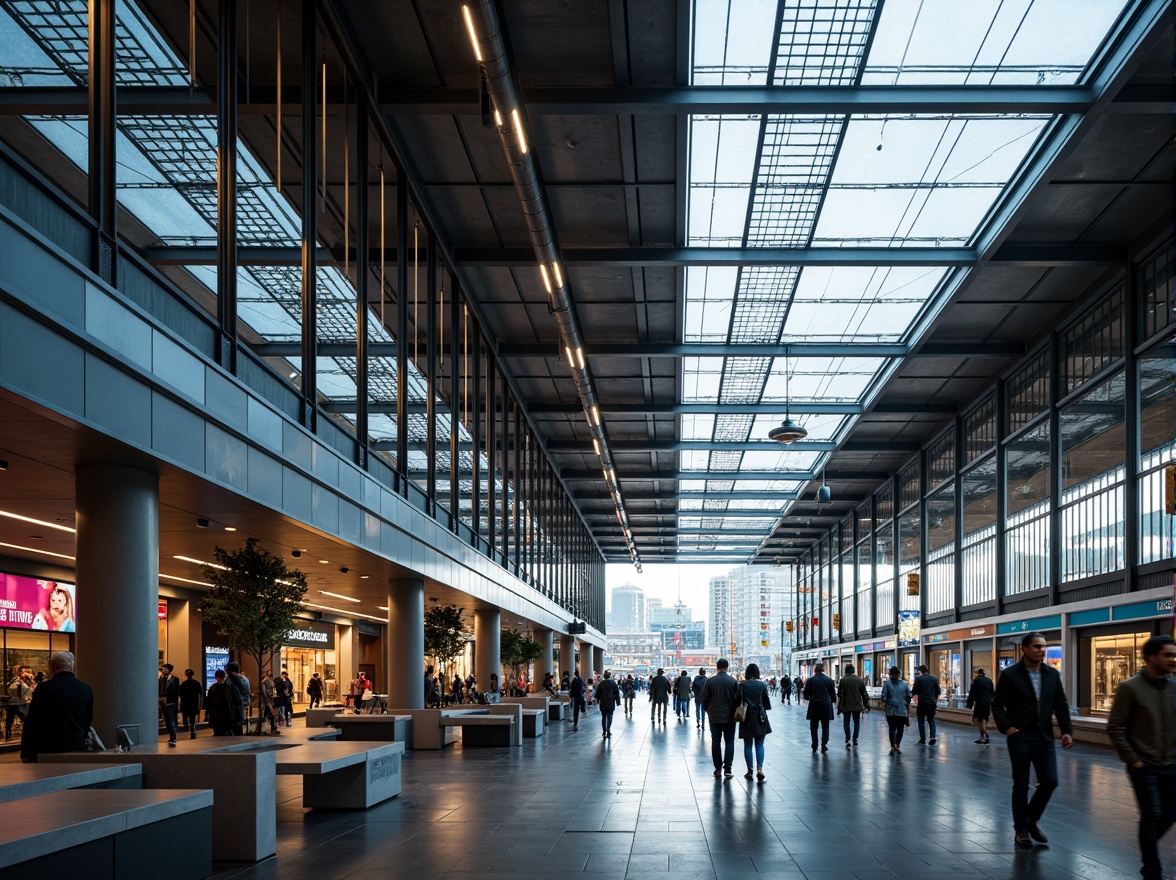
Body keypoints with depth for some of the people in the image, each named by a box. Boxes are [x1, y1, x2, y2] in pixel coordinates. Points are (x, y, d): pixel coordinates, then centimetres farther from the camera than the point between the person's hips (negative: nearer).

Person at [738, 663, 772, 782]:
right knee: (759, 745, 4)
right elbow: (767, 702, 2)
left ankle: (750, 771, 11)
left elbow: (737, 701, -4)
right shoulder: (762, 685, -4)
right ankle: (760, 768, -14)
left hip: (746, 718, 0)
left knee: (748, 745, 10)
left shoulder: (741, 685, -6)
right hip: (760, 718, 0)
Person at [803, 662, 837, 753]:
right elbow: (833, 693, 5)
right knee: (825, 726, 9)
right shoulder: (829, 680, -1)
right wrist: (833, 700, 26)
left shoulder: (811, 680, -5)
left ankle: (814, 746, 10)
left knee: (814, 726, 10)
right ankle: (824, 746, 3)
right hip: (826, 705, 1)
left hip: (814, 705, -1)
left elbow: (806, 694, -1)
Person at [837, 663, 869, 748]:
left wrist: (839, 706, 1)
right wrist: (866, 705, 9)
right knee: (856, 722, 11)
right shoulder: (859, 680, 0)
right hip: (857, 705, 2)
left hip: (846, 706, -2)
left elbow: (840, 694, -6)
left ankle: (848, 740, -5)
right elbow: (864, 694, 3)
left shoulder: (843, 680, -7)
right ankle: (855, 740, 9)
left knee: (846, 722, 6)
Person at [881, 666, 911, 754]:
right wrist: (908, 713, 13)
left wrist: (884, 703, 12)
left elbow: (884, 696, -9)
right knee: (900, 729, 9)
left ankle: (892, 746, -1)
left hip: (891, 710, -1)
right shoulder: (904, 684, 5)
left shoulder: (887, 683, -2)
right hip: (902, 711, 1)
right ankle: (897, 745, -7)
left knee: (892, 728, 7)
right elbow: (908, 699, 7)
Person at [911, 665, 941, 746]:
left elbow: (914, 692, -4)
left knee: (921, 721, 6)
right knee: (931, 720, 13)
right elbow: (938, 692, 10)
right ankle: (933, 736, -6)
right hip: (932, 703, 3)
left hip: (922, 703, -3)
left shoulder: (918, 678, -6)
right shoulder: (934, 679, 6)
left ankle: (922, 740, 4)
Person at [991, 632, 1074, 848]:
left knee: (1050, 781, 0)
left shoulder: (1052, 674, 7)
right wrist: (1007, 728, -16)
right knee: (1021, 786, 3)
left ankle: (1031, 820, 22)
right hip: (1020, 738, -4)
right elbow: (997, 705, -4)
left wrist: (1066, 730, 0)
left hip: (1044, 738, 4)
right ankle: (1021, 830, 16)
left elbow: (1061, 705, 10)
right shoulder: (1010, 675, -6)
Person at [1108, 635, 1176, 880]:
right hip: (1144, 766, -5)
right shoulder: (1130, 688, -10)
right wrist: (1132, 760, -11)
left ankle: (1147, 847, 38)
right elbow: (1115, 728, -9)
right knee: (1152, 815, -2)